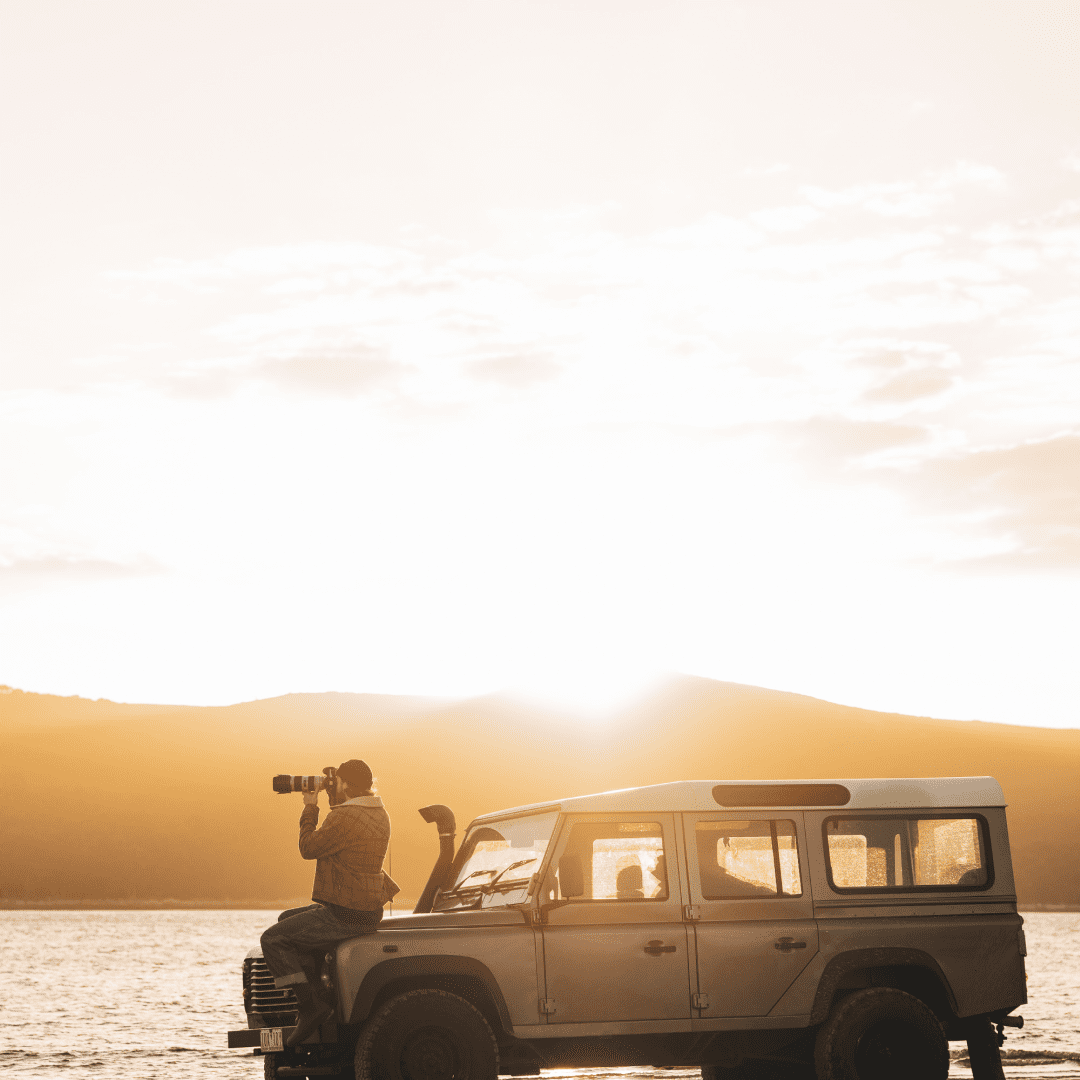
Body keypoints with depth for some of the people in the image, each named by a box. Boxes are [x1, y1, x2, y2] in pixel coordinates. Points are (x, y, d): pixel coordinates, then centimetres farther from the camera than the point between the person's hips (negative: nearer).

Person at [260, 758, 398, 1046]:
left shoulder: (346, 817, -22)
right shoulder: (378, 814, 9)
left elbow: (308, 847, -11)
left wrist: (310, 808, 0)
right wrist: (334, 799, 17)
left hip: (345, 917, -10)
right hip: (367, 907, 10)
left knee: (273, 940, -5)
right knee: (286, 920, 25)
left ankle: (312, 1006, -8)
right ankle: (317, 995, 20)